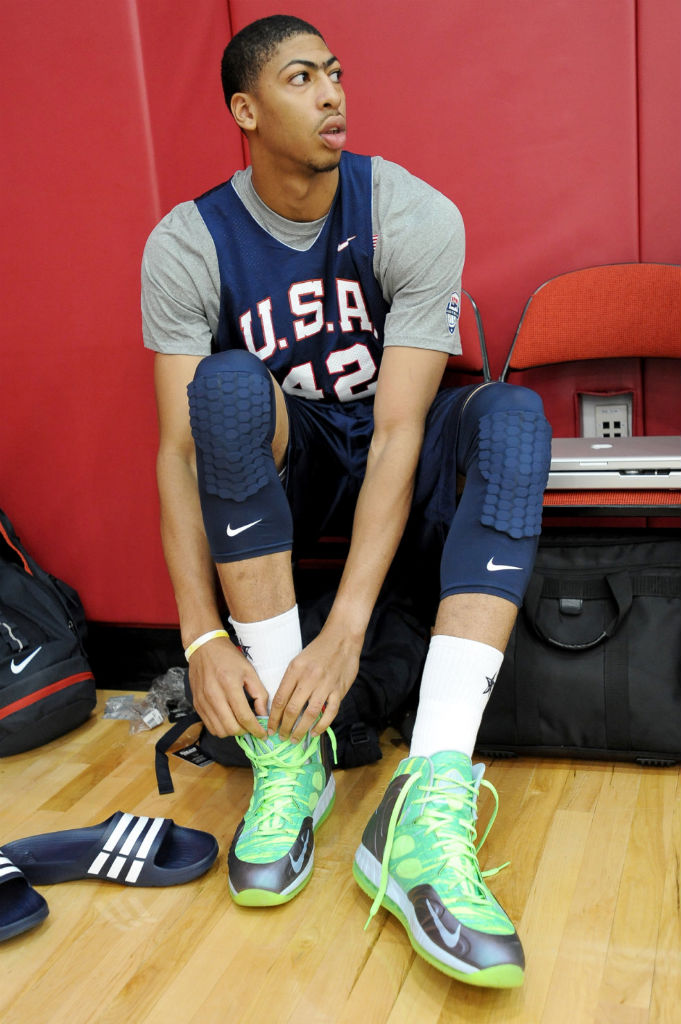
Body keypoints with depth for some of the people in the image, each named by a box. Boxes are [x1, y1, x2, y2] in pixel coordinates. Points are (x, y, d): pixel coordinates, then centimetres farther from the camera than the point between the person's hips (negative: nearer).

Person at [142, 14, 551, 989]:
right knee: (229, 383, -31)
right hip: (277, 478, 0)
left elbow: (399, 431, -24)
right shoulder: (187, 246, -11)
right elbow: (179, 446, -18)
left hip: (391, 470, 1)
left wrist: (346, 626, -34)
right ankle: (289, 754, -28)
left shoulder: (415, 216, -15)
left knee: (513, 414, -29)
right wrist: (203, 637, -30)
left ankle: (428, 805, -42)